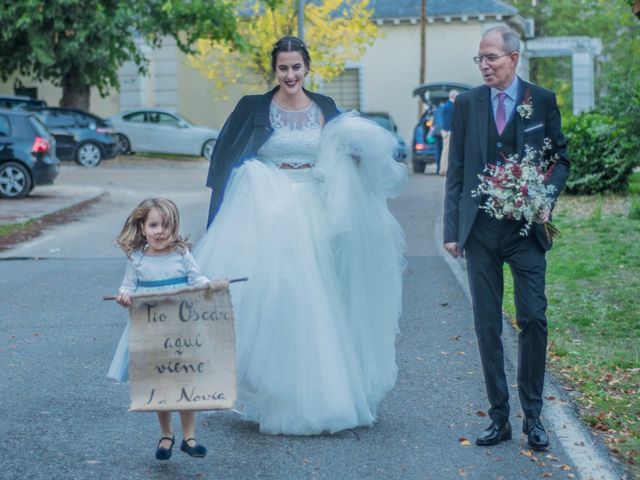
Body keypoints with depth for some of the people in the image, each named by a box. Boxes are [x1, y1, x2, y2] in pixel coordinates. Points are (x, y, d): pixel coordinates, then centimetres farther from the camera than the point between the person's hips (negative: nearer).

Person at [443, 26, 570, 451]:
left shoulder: (543, 101, 3)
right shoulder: (467, 104, 6)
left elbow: (561, 158, 9)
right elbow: (456, 171, 7)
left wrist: (547, 198, -10)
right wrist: (452, 230, 3)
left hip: (526, 228, -1)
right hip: (480, 229, 1)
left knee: (533, 319, -3)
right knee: (488, 324, 4)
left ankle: (533, 415, 11)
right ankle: (499, 417, 13)